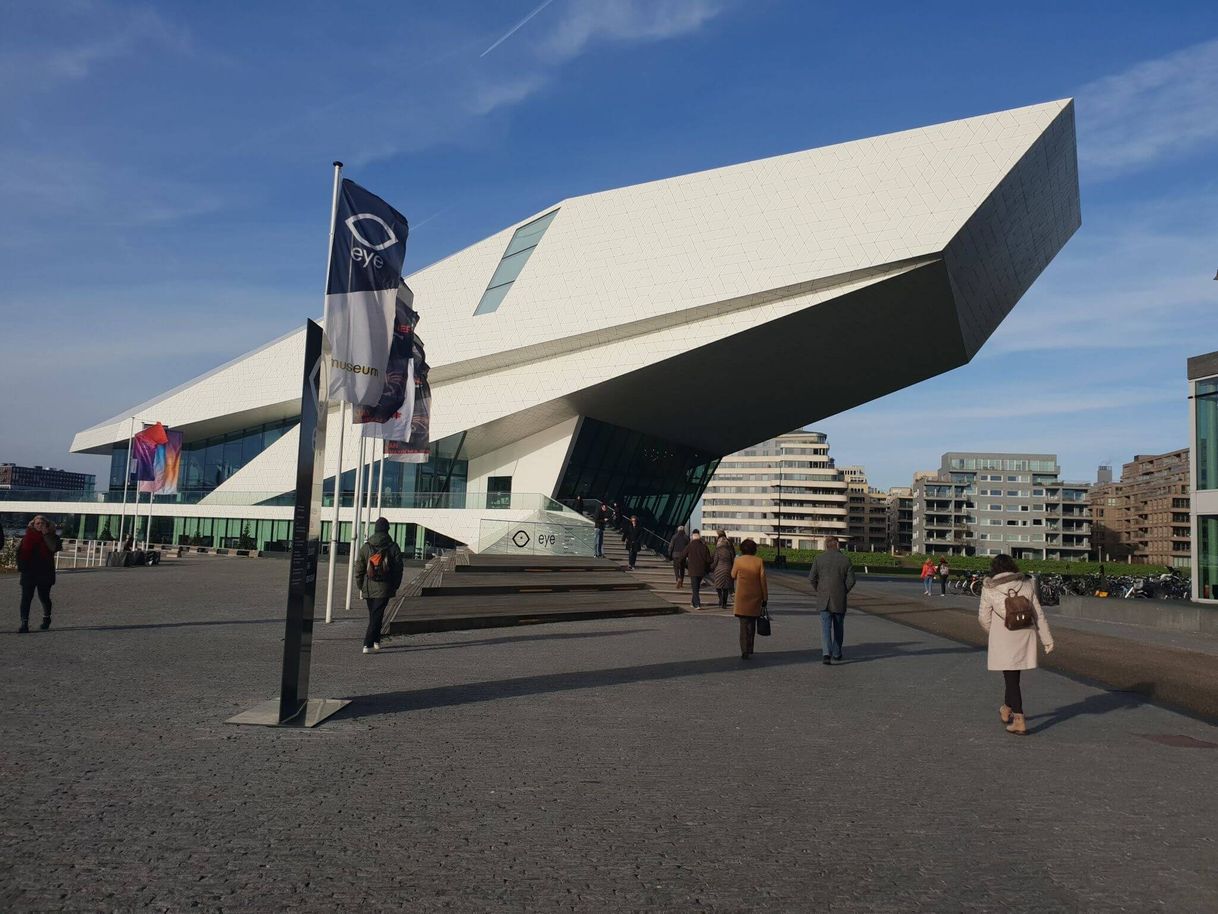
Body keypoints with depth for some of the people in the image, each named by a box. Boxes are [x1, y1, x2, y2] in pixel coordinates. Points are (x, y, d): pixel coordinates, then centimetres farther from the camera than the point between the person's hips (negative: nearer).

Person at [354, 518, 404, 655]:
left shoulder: (365, 547, 0)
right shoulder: (393, 547, -5)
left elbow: (359, 569, 3)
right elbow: (398, 569, -2)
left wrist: (360, 586, 13)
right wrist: (395, 586, 8)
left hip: (368, 588, 3)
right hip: (384, 588, -3)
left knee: (373, 615, 18)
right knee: (377, 616, -2)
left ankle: (375, 641, 29)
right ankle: (368, 644, -10)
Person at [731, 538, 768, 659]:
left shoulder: (738, 561, -7)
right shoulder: (759, 562, -4)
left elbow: (733, 576, 8)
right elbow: (763, 580, -3)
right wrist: (765, 599, 3)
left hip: (742, 597, -2)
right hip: (755, 598, 2)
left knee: (744, 624, 1)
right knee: (752, 623, 16)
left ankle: (744, 651, -7)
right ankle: (749, 649, 24)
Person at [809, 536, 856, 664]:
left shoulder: (819, 558, -2)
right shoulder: (845, 560, -3)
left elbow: (811, 579, -4)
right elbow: (851, 581, -7)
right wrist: (843, 592, 9)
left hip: (824, 599, 0)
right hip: (839, 600, 0)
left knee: (826, 627, 0)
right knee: (838, 627, 17)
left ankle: (826, 653, -17)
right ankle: (836, 653, 27)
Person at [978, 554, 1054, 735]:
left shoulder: (990, 589, -7)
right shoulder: (1027, 584, -1)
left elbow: (983, 618, -2)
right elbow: (1039, 615, 1)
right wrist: (1048, 640, 6)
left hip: (1003, 641, -3)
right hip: (1025, 638, 3)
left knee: (1012, 678, 5)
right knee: (1012, 675, 21)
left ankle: (1020, 721, 2)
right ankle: (1007, 709, 37)